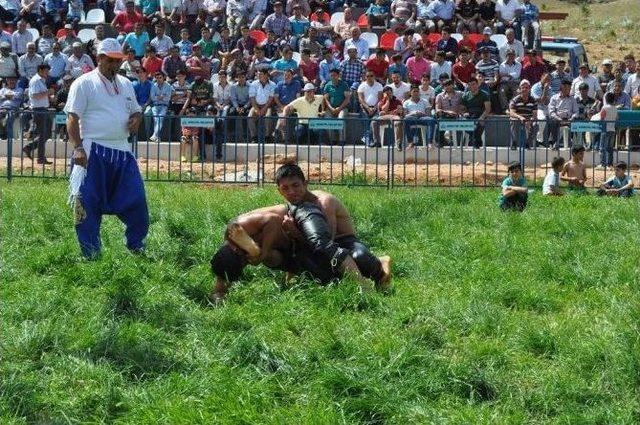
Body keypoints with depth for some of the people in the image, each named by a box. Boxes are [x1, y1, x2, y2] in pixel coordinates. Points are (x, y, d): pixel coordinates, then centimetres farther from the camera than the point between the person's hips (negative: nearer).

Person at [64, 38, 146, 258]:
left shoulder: (125, 84, 17)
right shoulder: (84, 83, -3)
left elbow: (135, 110, 28)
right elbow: (72, 117, -8)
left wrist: (136, 120, 2)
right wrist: (77, 148, -19)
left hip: (122, 152, 6)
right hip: (94, 153, -6)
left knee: (136, 199, 2)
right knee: (89, 202, -5)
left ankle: (137, 246, 18)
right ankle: (91, 253, 1)